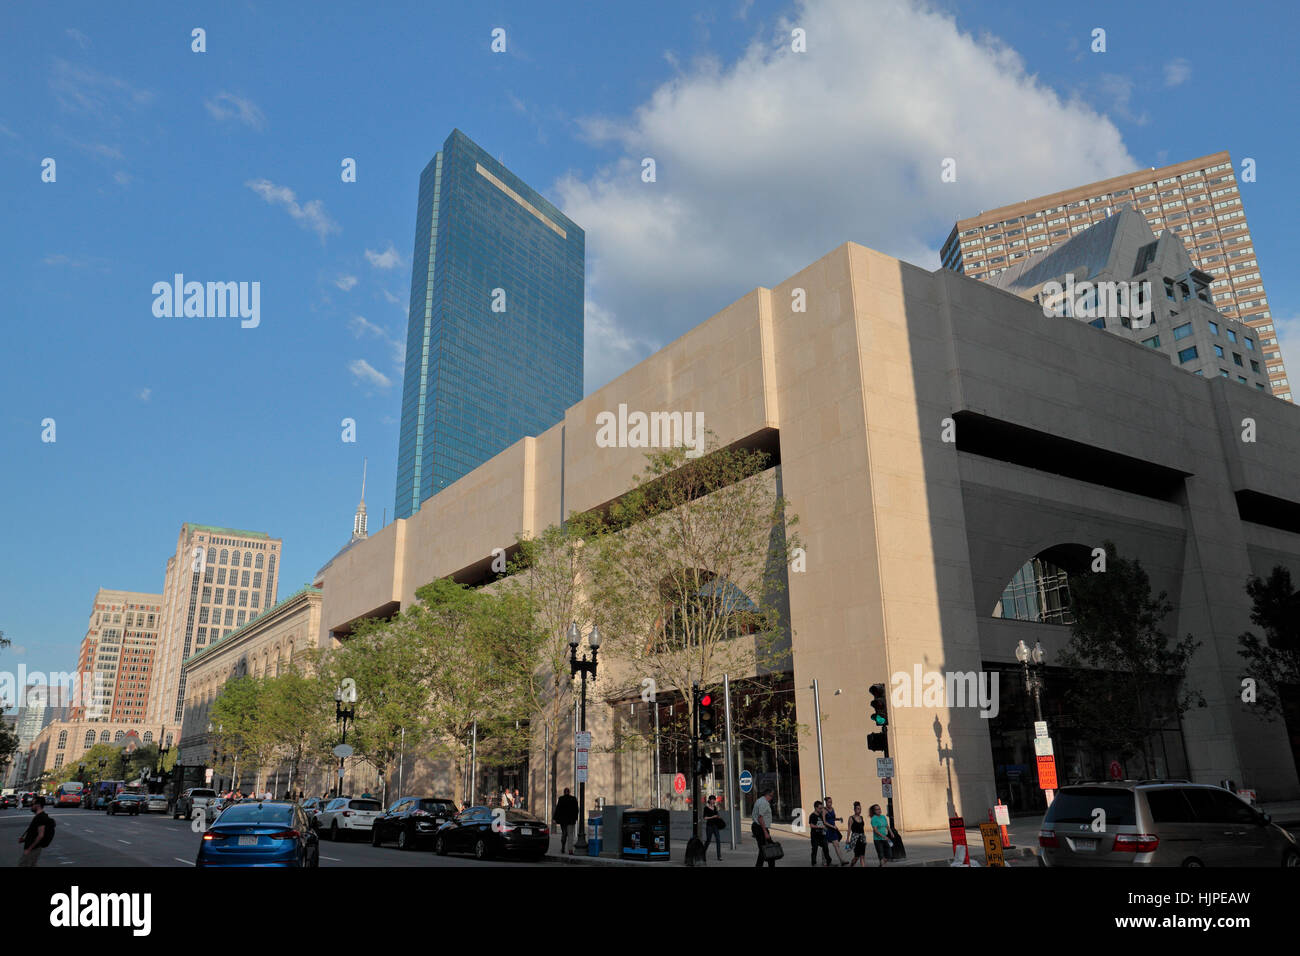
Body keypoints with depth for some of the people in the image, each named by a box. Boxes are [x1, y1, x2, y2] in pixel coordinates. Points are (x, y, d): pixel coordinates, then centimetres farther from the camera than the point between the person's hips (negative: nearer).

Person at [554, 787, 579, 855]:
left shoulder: (561, 799, -5)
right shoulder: (574, 799, 0)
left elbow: (557, 809, -5)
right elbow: (576, 809, 6)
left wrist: (556, 819, 0)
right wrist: (576, 818, 17)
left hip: (562, 819, 0)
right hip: (571, 819, 0)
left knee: (564, 833, 17)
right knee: (570, 834, 1)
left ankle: (563, 848, 17)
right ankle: (570, 850, -9)